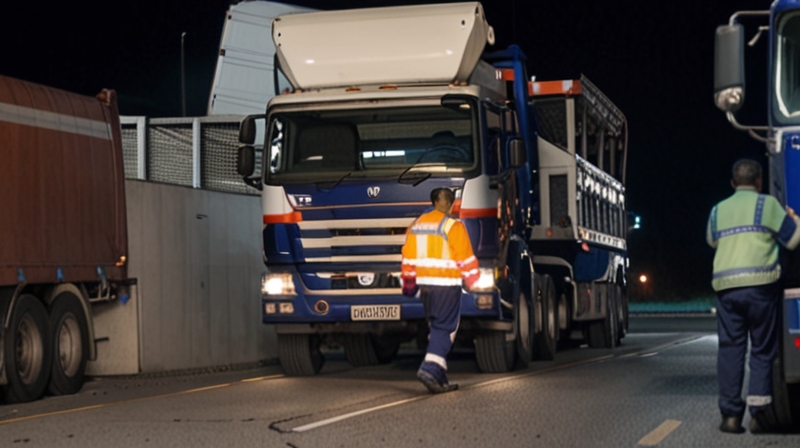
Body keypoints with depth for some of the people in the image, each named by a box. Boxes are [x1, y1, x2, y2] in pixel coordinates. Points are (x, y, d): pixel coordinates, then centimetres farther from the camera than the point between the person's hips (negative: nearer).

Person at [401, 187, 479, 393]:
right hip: (447, 284, -6)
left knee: (437, 328, 14)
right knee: (445, 329, -3)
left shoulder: (417, 225, 10)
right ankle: (430, 369, -19)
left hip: (425, 283, 6)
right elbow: (466, 259, -9)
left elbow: (408, 258, 13)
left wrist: (409, 285, 22)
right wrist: (474, 282, 4)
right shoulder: (453, 226, -10)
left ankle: (440, 379, 15)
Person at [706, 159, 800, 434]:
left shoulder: (718, 210, 15)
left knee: (730, 349, 5)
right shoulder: (767, 204, 2)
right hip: (760, 285, -3)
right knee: (762, 350, 3)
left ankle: (730, 414, 0)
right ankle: (758, 412, -5)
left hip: (726, 287, 3)